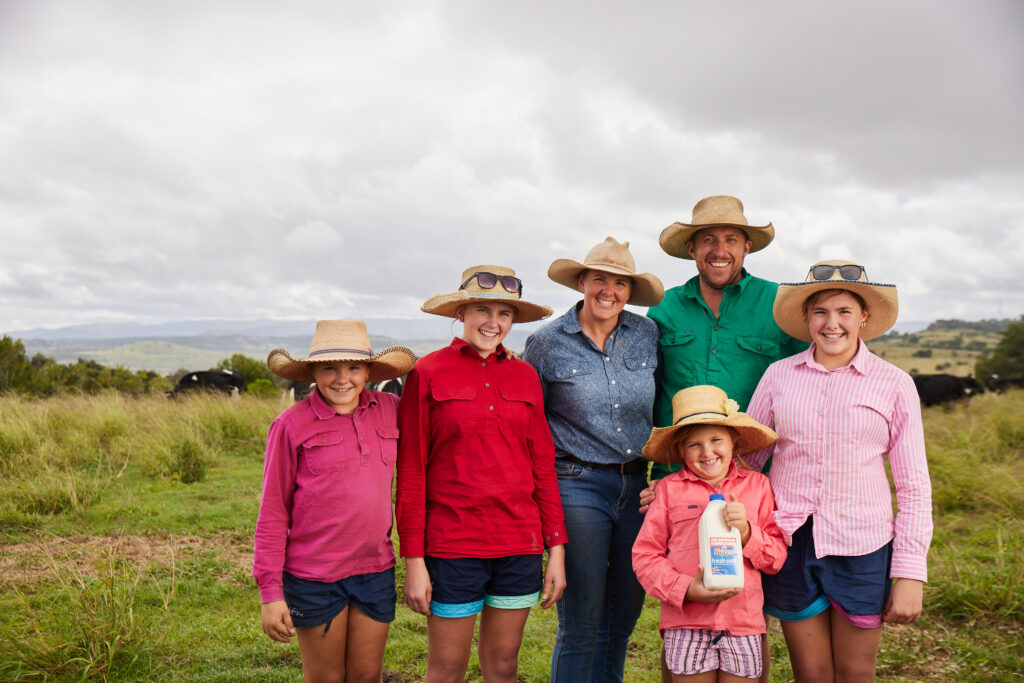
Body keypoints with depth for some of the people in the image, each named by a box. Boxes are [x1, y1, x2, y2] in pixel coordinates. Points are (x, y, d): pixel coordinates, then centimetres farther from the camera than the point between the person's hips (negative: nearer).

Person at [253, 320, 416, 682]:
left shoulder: (390, 410, 0)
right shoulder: (292, 425, -9)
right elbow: (272, 514, -6)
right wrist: (270, 591, -6)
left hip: (375, 571, 3)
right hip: (314, 577, -3)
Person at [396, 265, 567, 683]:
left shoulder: (525, 377, 7)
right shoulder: (428, 374, -4)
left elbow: (543, 466, 9)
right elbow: (411, 474, -3)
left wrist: (556, 548, 6)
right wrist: (413, 559, -5)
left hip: (519, 544, 4)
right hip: (452, 544, -3)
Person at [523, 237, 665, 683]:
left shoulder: (648, 334, 4)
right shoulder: (547, 342, -4)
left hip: (637, 486, 4)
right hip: (578, 486, -4)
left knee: (623, 616, 14)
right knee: (581, 624, 0)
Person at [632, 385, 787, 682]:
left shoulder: (756, 485, 8)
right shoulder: (669, 489, 2)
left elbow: (777, 557, 8)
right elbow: (644, 556, 1)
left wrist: (746, 532, -11)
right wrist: (686, 589, -13)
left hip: (743, 621, 2)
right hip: (686, 624, -1)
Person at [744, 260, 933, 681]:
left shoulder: (893, 384, -1)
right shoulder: (779, 375, 3)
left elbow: (913, 486, 1)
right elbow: (745, 457, 9)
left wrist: (910, 575, -3)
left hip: (861, 545, -1)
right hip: (790, 540, 1)